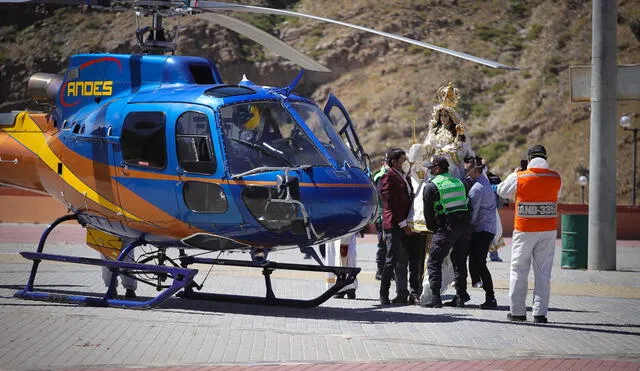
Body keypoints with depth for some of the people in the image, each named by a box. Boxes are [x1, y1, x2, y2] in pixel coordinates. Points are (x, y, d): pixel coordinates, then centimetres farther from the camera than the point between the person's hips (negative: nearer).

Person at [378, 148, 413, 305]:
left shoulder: (404, 177, 19)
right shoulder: (388, 177, -7)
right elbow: (391, 203, -13)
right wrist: (402, 223, -14)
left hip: (404, 225, 8)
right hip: (393, 225, -8)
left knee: (403, 261, 9)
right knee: (392, 260, -7)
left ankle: (402, 294, 13)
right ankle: (384, 295, -2)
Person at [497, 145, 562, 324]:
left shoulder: (519, 178, -8)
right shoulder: (555, 178, -3)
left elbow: (502, 191, 7)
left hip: (524, 230, -2)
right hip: (548, 231, 2)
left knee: (519, 270, 10)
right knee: (543, 272, 6)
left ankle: (517, 311, 12)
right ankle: (540, 313, 3)